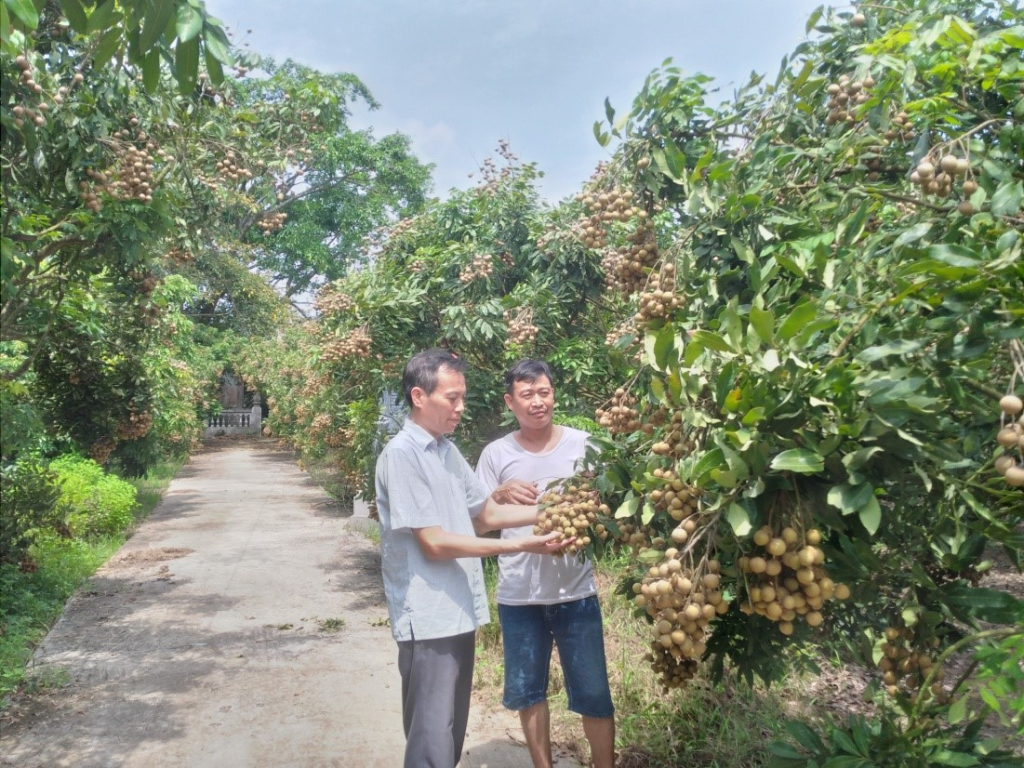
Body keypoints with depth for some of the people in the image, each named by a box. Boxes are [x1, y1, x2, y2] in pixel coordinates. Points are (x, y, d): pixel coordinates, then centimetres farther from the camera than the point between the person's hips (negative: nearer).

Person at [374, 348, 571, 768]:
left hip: (458, 612, 8)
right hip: (428, 619, -8)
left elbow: (487, 513, 15)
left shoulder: (447, 451, 9)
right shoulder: (401, 454, -17)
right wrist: (522, 545, -19)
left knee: (452, 732, 17)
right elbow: (434, 543, -20)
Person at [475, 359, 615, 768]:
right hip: (517, 596, 2)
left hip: (575, 592, -1)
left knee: (593, 694, 6)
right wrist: (500, 495, -16)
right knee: (528, 692, 16)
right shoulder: (495, 454, 1)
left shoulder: (583, 444, -1)